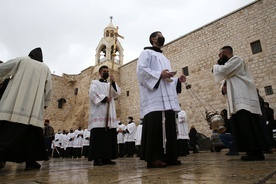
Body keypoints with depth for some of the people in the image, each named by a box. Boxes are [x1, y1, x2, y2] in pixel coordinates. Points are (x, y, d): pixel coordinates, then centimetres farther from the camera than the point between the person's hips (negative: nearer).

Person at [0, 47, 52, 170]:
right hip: (34, 107, 2)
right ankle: (30, 161, 3)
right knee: (31, 133, 5)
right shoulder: (45, 68, 14)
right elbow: (49, 88, 13)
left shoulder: (22, 60, 11)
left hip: (15, 103, -1)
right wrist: (46, 103, 23)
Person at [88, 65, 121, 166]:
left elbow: (117, 93, 6)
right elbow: (93, 94, -5)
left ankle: (106, 158, 4)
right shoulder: (95, 83, 12)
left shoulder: (111, 85, 25)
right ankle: (97, 158, -7)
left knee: (109, 136, 0)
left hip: (110, 114, 5)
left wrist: (113, 82, -6)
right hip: (98, 114, -5)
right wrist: (104, 98, -15)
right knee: (98, 137, -10)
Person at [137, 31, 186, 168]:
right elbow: (141, 70, -10)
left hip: (167, 100, 9)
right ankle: (152, 159, -7)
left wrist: (178, 80, 11)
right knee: (155, 128, -12)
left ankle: (169, 157, 12)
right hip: (154, 99, -8)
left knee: (168, 128, 5)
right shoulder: (146, 53, 7)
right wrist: (159, 74, -17)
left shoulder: (164, 58, 32)